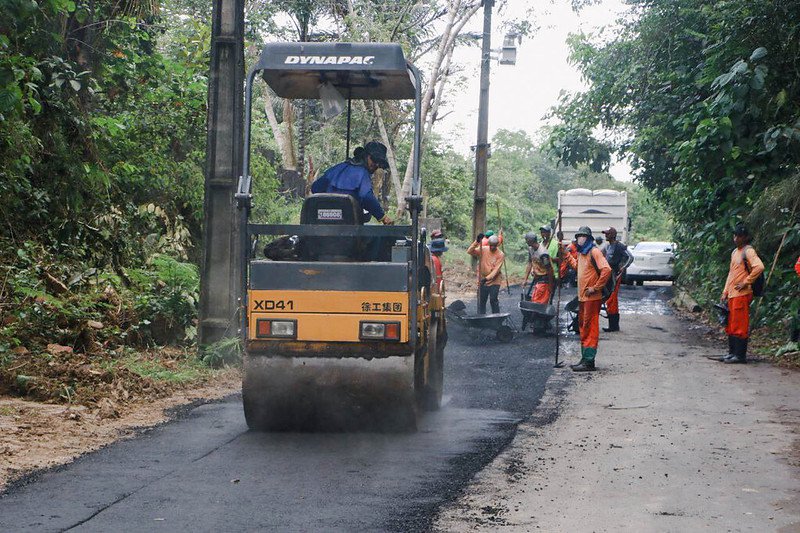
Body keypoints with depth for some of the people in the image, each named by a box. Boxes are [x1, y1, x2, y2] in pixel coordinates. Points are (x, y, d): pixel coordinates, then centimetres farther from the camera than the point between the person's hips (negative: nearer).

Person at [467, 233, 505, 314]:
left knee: (493, 301, -3)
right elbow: (469, 251, -14)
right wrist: (477, 242, -26)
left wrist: (487, 278, -27)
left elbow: (496, 270, -16)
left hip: (494, 281, -3)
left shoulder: (500, 255, -9)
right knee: (481, 301, 6)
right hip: (482, 282, 3)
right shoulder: (483, 250, -3)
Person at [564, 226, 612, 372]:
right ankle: (585, 359, 22)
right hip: (582, 297, 10)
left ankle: (589, 361, -7)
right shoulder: (581, 252, 15)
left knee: (590, 328, -8)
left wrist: (595, 288, -21)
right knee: (583, 328, 14)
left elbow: (606, 270, -24)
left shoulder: (594, 251, -15)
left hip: (592, 298, -10)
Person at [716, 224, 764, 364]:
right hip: (732, 295, 9)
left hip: (741, 294, -9)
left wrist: (746, 282, -19)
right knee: (730, 325, 13)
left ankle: (740, 355, -5)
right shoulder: (735, 252, 18)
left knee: (740, 325, -7)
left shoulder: (748, 251, -10)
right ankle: (732, 352, 20)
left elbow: (759, 267, -24)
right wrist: (725, 292, 19)